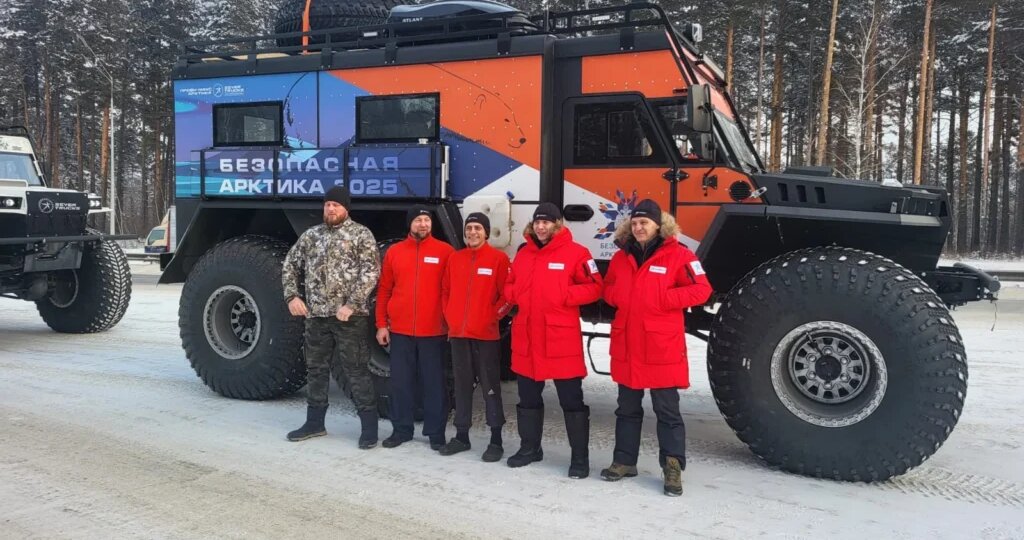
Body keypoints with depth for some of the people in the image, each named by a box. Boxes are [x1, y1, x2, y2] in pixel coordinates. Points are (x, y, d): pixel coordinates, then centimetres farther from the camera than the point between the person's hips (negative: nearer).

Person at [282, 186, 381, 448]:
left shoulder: (361, 234, -3)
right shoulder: (310, 235, 12)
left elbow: (370, 272, -12)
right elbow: (290, 266, 18)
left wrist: (351, 304, -19)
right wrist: (292, 296, 3)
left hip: (349, 316, -5)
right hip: (316, 315, 6)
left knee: (357, 371, -2)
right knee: (316, 369, 14)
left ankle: (369, 427, 6)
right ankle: (315, 422, 27)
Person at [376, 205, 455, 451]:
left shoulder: (445, 251, 0)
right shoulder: (394, 252, 7)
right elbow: (384, 290, 9)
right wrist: (381, 324, 5)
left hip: (433, 331, -2)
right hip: (400, 331, 2)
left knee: (434, 382, 5)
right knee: (401, 382, 9)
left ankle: (436, 432, 16)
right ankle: (401, 429, 22)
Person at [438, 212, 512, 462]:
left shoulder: (499, 258, -4)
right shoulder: (455, 258, 10)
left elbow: (507, 295, -5)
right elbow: (446, 291, 17)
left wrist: (492, 317, -10)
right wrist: (450, 318, 8)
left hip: (486, 334, -5)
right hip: (458, 333, 5)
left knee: (490, 386, 0)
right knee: (462, 385, 12)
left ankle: (496, 440, 6)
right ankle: (461, 436, 21)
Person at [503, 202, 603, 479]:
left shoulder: (575, 252, -6)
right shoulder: (524, 254, 12)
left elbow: (594, 287, -8)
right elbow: (510, 285, 20)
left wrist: (564, 295, -17)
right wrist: (516, 294, -1)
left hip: (562, 338, -6)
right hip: (526, 336, 6)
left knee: (571, 400, 2)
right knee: (528, 398, 16)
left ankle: (580, 457, 10)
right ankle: (530, 447, 31)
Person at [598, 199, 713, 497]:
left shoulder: (678, 255, -7)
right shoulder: (621, 256, 10)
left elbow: (701, 289, -10)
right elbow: (607, 288, 21)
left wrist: (663, 299, -18)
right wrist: (618, 296, -2)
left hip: (663, 348, -5)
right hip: (626, 346, 6)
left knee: (667, 411, 3)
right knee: (627, 408, 15)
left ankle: (673, 468, 11)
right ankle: (624, 460, 27)